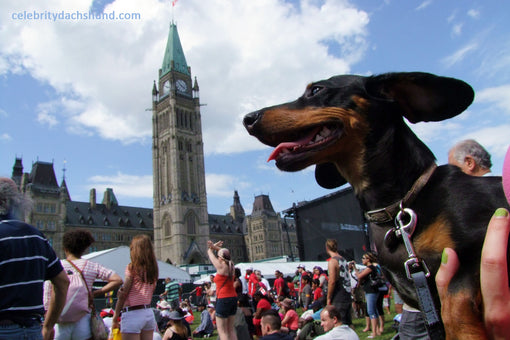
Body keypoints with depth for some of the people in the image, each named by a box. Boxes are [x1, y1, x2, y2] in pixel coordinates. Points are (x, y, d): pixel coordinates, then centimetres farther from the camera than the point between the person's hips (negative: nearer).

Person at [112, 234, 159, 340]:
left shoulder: (132, 267, -10)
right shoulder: (153, 268, 7)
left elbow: (123, 295, -8)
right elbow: (150, 294, 6)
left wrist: (115, 318, -1)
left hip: (133, 314, -6)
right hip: (149, 313, 6)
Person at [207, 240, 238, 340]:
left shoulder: (220, 266, -12)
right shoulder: (231, 266, 5)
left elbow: (210, 252, 2)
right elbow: (225, 253, 20)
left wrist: (213, 246, 20)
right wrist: (216, 247, 10)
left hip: (223, 299, -8)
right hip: (233, 298, 8)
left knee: (222, 330, -1)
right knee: (231, 328, 16)